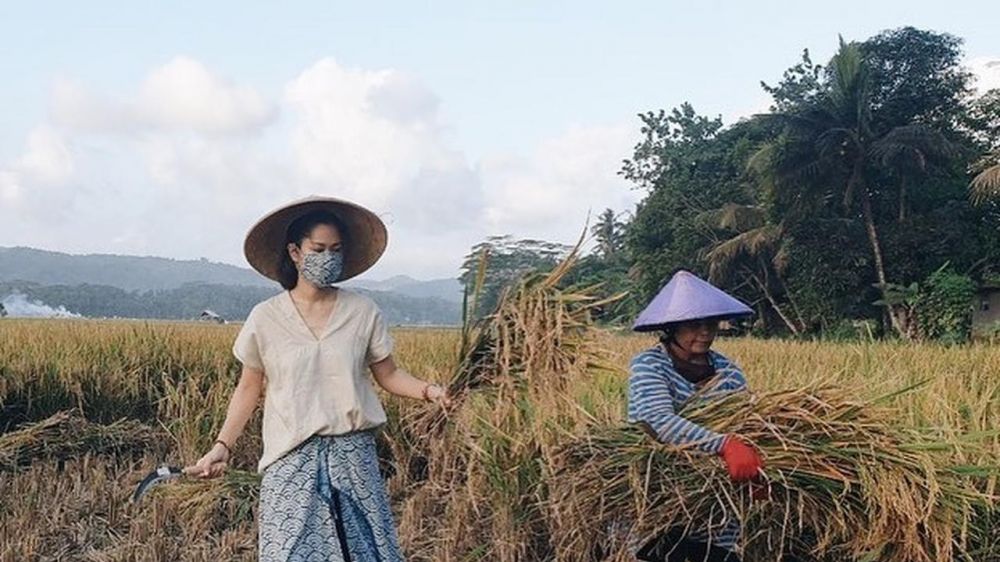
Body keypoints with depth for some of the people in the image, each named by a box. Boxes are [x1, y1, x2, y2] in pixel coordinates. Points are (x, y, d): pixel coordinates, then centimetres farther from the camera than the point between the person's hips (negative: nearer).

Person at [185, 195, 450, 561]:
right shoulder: (265, 318, 0)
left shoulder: (363, 312, 1)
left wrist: (426, 390, -12)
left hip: (353, 455, 1)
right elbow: (249, 389, 7)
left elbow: (388, 374, 7)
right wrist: (223, 445, -1)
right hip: (292, 459, -1)